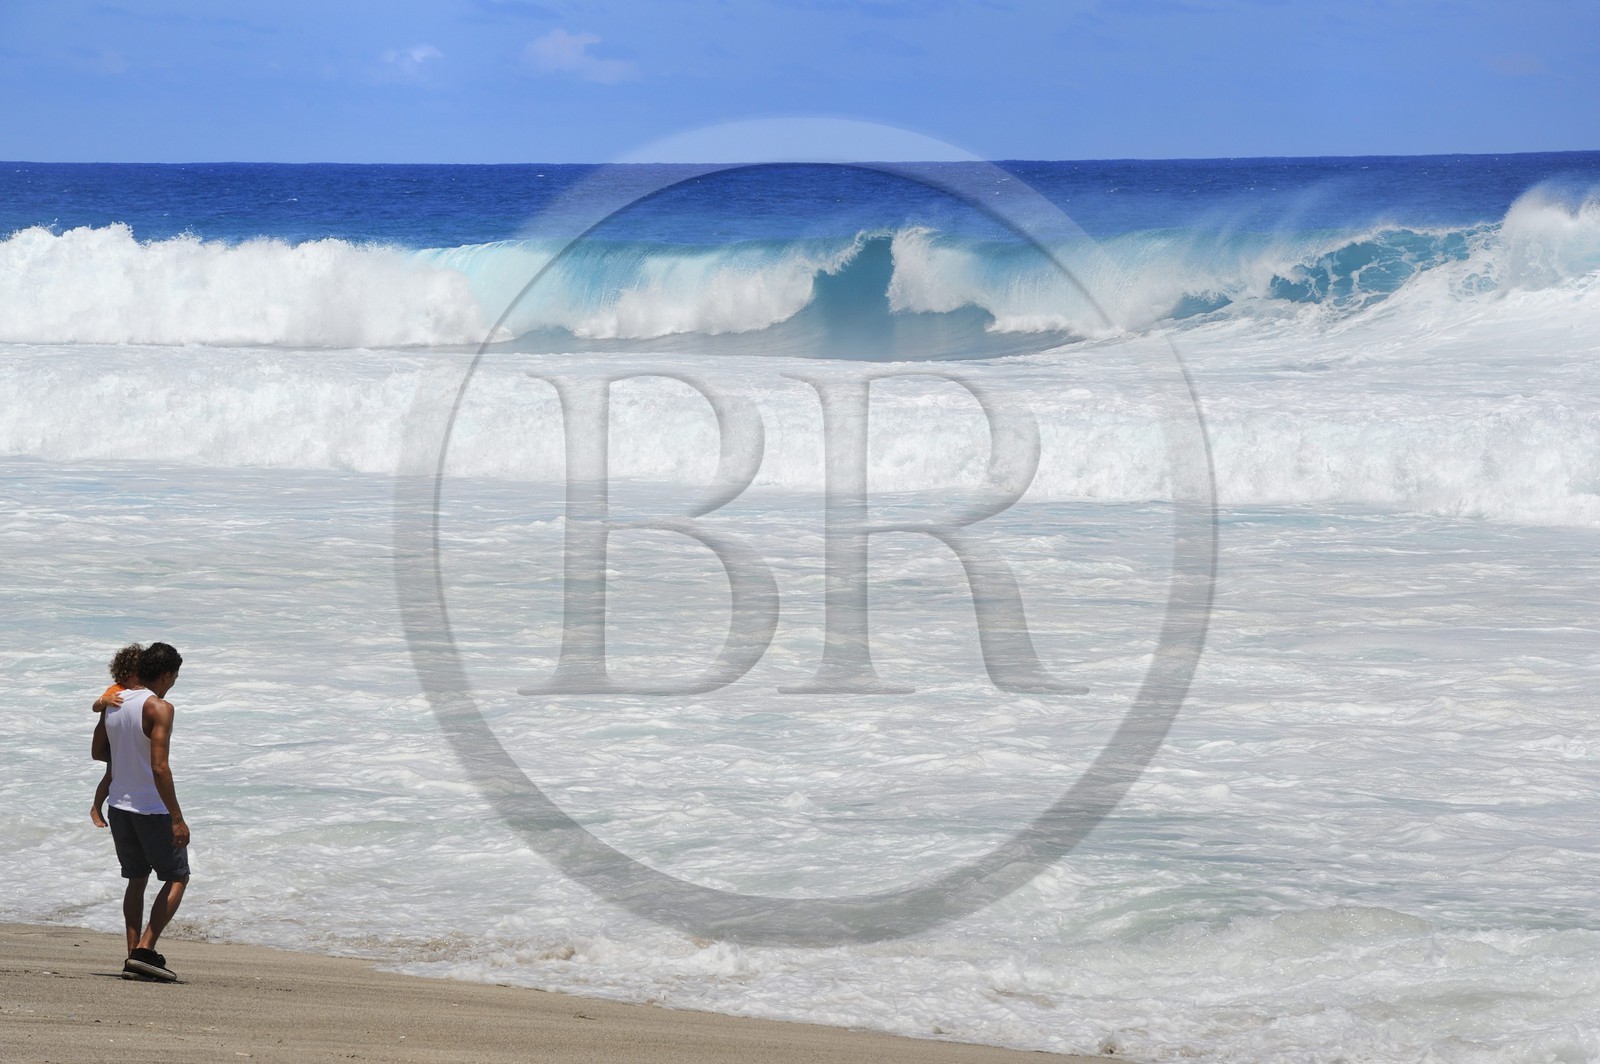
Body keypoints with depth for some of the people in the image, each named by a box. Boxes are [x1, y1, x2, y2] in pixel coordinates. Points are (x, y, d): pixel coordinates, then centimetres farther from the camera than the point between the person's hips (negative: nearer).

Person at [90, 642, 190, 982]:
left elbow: (98, 752, 17)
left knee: (137, 878, 18)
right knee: (177, 878, 5)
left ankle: (133, 956, 13)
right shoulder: (159, 708, -16)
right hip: (152, 809, -7)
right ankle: (145, 950, -7)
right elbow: (159, 767, -23)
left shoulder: (112, 704, 6)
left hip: (119, 805, 7)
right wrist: (177, 818, -21)